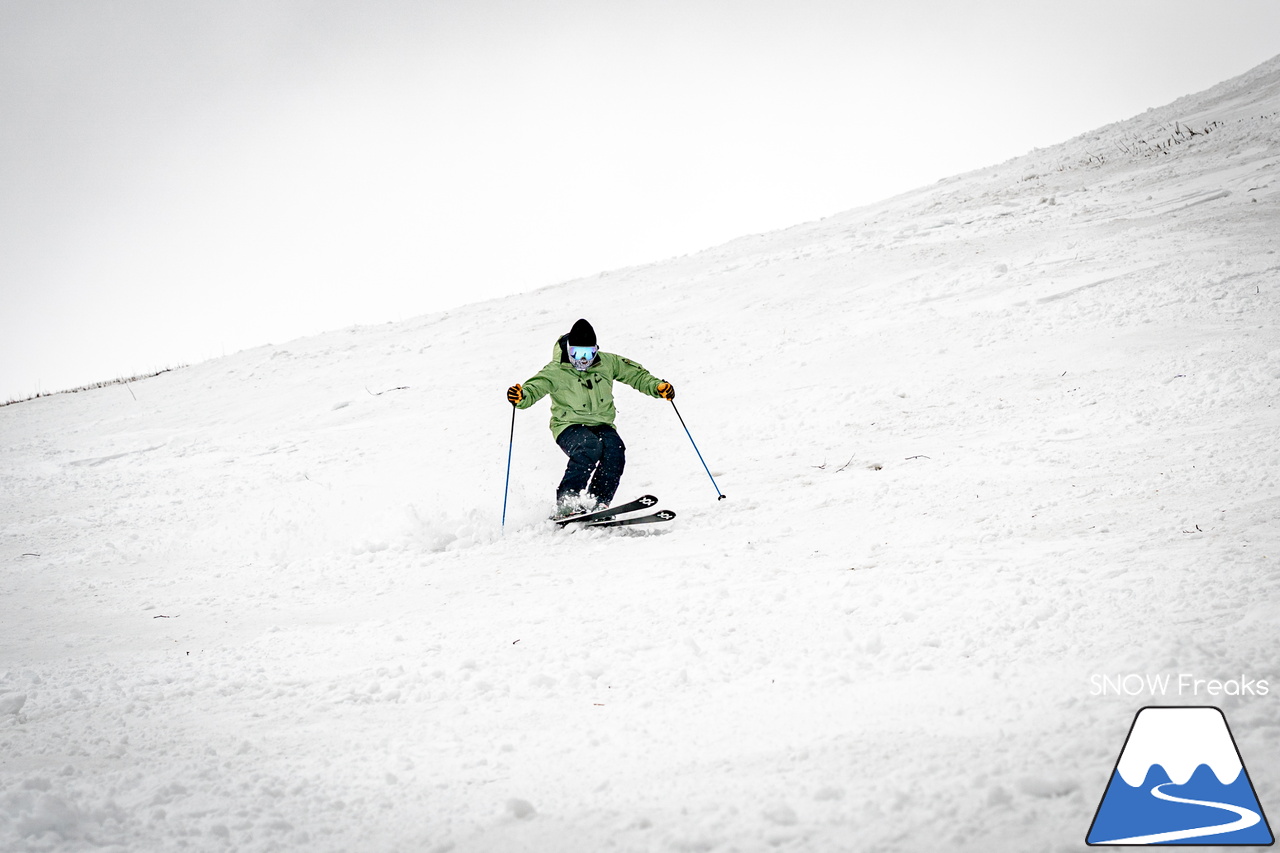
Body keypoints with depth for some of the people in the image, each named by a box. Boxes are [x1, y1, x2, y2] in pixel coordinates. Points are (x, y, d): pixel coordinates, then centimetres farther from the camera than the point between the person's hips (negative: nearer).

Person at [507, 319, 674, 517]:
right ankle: (566, 504, -31)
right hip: (569, 426, -4)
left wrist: (657, 386, -1)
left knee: (615, 448, -29)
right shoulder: (555, 372, -8)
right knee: (590, 448, -36)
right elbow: (535, 387, -21)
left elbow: (635, 374, 14)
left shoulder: (607, 363, 3)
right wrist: (520, 397, -44)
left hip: (601, 425, 4)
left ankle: (598, 503, -24)